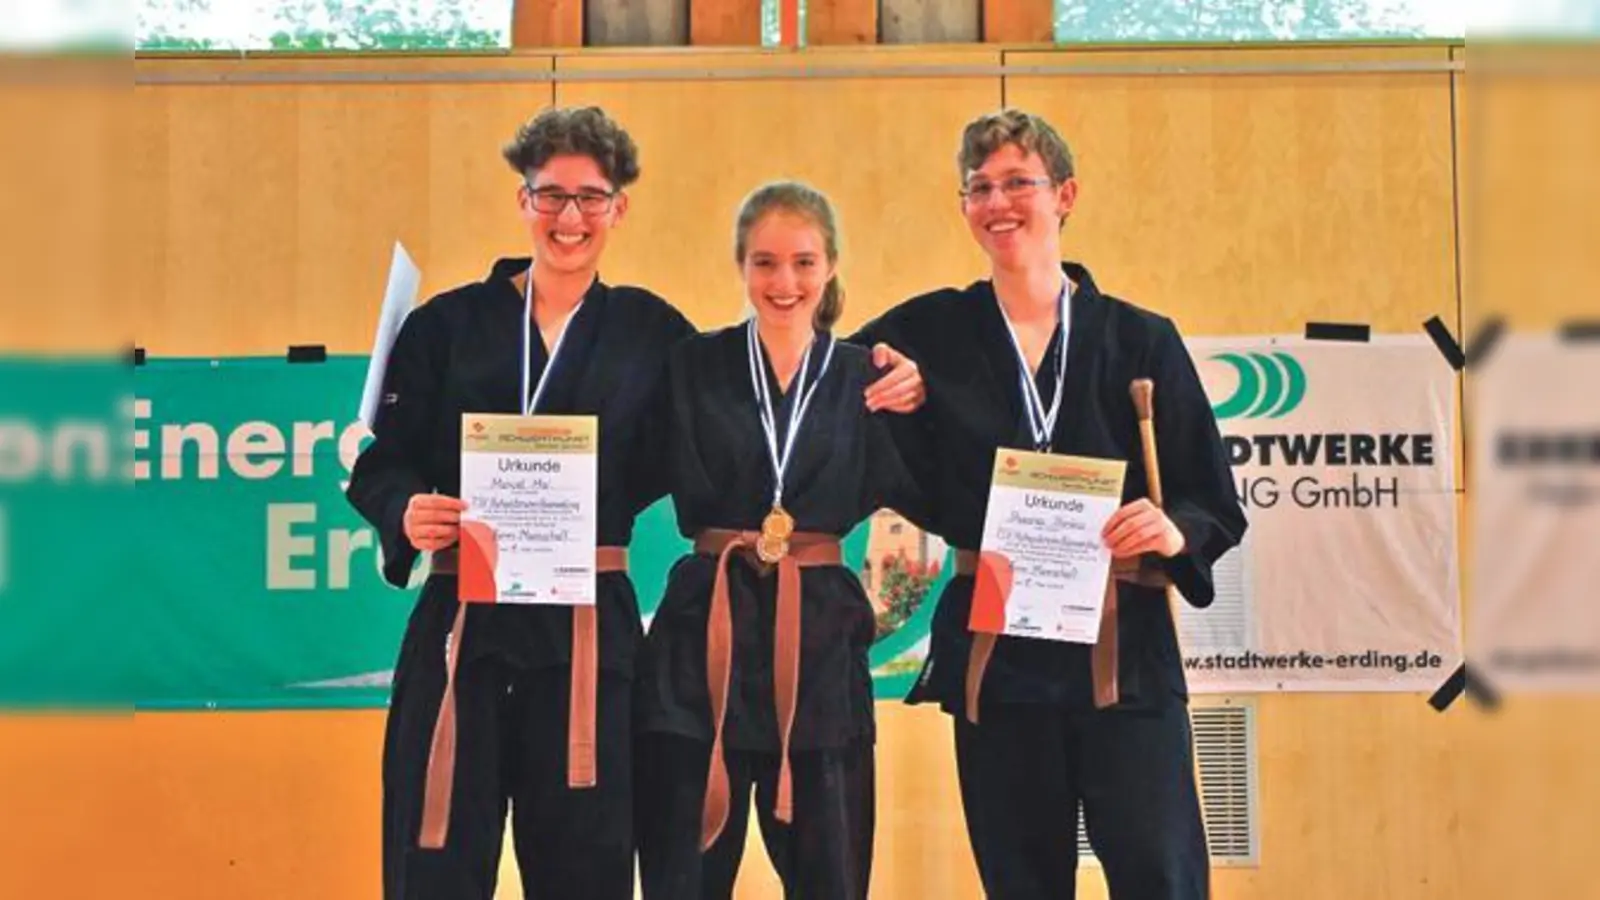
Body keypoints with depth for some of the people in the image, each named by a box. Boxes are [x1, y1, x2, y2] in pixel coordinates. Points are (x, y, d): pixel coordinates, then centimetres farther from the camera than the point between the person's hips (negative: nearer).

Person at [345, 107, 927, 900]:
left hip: (590, 634, 1)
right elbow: (380, 461, 5)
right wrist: (406, 511, -17)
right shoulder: (448, 324, 6)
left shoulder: (649, 331, 8)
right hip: (461, 627, 0)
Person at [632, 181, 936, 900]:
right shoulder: (694, 366, 4)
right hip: (705, 632, -1)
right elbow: (688, 494, -3)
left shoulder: (865, 377, 7)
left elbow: (924, 500, -3)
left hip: (821, 636, 1)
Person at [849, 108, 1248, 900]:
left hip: (1123, 651, -1)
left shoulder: (1141, 339, 3)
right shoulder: (929, 333, 6)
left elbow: (1216, 507, 3)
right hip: (993, 652, 1)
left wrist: (1174, 530, -18)